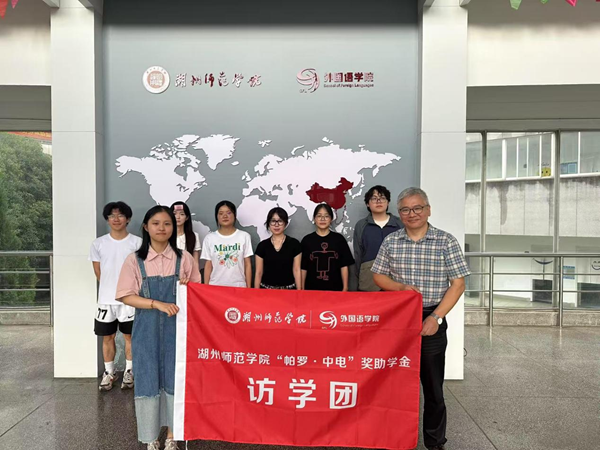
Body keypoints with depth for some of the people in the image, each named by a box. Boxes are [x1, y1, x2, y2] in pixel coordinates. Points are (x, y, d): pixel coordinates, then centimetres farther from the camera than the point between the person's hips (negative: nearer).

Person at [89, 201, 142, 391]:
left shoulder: (137, 243, -4)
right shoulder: (98, 244, 2)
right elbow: (98, 272, 8)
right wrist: (110, 288, 7)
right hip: (106, 299, 2)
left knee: (130, 336, 9)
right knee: (107, 337, 12)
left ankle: (129, 371, 24)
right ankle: (109, 372, 28)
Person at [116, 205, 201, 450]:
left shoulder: (184, 258, 1)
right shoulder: (134, 260, -1)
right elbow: (127, 296, -5)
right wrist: (158, 304, -17)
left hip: (176, 328, 1)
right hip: (147, 330, 0)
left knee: (175, 379, 7)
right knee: (148, 380, 6)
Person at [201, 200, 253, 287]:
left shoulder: (244, 236, 1)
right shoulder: (210, 238, 3)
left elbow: (248, 264, 2)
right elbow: (208, 266, 5)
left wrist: (248, 288, -1)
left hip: (239, 287, 0)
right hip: (215, 287, 1)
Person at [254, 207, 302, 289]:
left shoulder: (294, 244, -1)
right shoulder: (262, 245, 2)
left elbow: (296, 270, -1)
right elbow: (258, 272, 4)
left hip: (288, 289, -1)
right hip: (266, 289, 1)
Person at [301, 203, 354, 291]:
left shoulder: (339, 239, 1)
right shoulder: (307, 240, 1)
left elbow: (344, 266, 1)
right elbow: (303, 268, 2)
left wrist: (345, 288, -2)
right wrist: (302, 289, 0)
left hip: (335, 288, 0)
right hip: (312, 289, 0)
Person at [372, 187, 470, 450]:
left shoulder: (446, 241, -5)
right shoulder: (390, 241, 2)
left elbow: (458, 284, -6)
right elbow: (378, 276, 7)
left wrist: (436, 317, -14)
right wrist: (401, 287, -13)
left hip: (431, 320, -2)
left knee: (433, 384, 8)